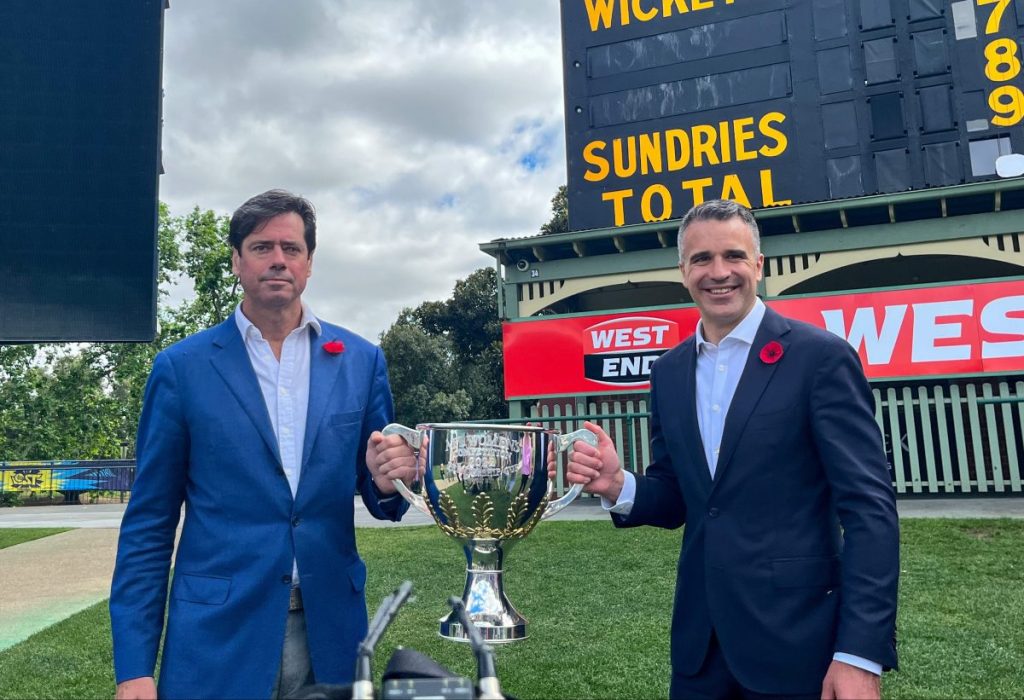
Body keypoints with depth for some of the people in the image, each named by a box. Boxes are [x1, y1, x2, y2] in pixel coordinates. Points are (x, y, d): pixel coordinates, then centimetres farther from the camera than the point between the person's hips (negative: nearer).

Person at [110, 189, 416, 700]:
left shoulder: (361, 361, 2)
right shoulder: (182, 366, -3)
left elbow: (377, 499, 8)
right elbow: (149, 524, -1)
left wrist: (387, 483, -16)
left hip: (329, 634, 2)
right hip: (217, 636, -1)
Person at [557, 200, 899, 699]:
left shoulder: (821, 356, -10)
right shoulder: (667, 372, 5)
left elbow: (869, 506, -13)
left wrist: (862, 652, -17)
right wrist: (618, 486, -11)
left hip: (797, 637, -5)